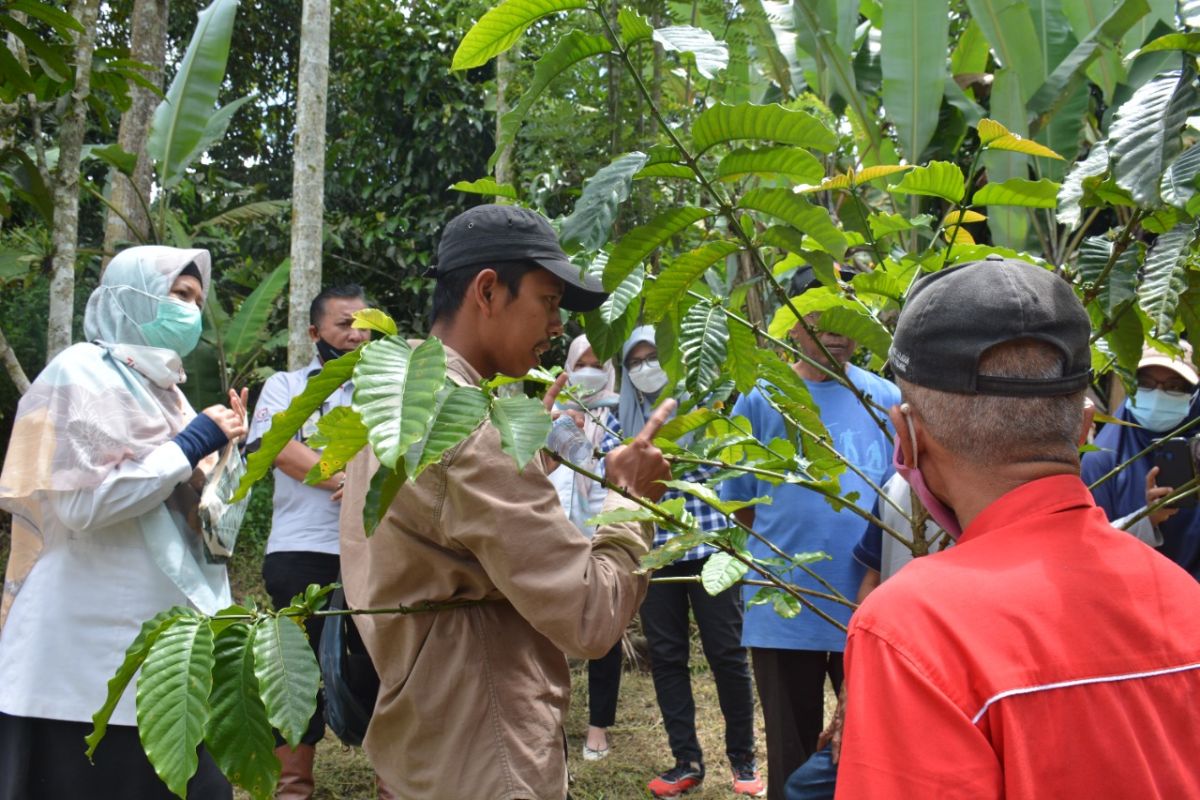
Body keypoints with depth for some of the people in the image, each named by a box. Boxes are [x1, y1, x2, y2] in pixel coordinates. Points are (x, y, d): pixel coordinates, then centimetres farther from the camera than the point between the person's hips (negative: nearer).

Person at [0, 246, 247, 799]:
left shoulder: (160, 385, 17)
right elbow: (84, 501, -20)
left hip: (164, 633, 8)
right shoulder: (81, 373, -8)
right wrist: (192, 445, -13)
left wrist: (222, 449, 2)